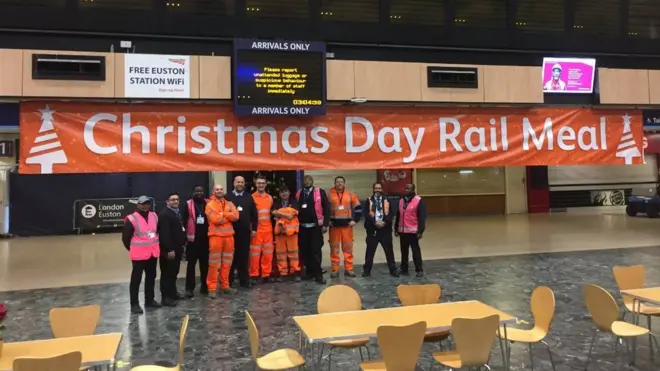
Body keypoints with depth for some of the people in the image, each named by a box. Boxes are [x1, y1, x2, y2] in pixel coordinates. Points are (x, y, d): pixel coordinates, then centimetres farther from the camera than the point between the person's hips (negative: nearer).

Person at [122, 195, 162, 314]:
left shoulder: (154, 216, 6)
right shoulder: (132, 219, -13)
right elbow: (125, 238, -8)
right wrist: (133, 249, 1)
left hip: (153, 253, 6)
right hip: (139, 255, -6)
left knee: (151, 277, 15)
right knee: (136, 279, 0)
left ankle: (149, 300, 28)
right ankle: (134, 304, 8)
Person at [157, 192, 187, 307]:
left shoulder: (178, 212, 16)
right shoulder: (164, 214, -15)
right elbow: (164, 234, -21)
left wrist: (183, 244, 18)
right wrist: (169, 249, -23)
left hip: (177, 248, 9)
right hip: (168, 250, -9)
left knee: (174, 272, 17)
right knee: (167, 273, -3)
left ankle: (173, 292, 28)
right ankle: (166, 297, 3)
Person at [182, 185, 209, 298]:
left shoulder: (208, 203, 6)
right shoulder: (188, 204, -2)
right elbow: (183, 221, -4)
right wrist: (185, 236, -8)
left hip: (205, 238, 3)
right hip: (193, 238, -3)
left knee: (205, 264, 9)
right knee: (191, 264, 2)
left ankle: (204, 286, 19)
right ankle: (189, 288, 6)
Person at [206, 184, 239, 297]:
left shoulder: (229, 204, 13)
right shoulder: (210, 204, -2)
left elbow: (235, 216, -4)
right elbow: (215, 219, -17)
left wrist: (222, 214, -12)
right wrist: (228, 216, -3)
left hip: (228, 235, 5)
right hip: (216, 235, -5)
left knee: (227, 262, 10)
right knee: (214, 263, -4)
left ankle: (224, 285, 21)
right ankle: (212, 288, 1)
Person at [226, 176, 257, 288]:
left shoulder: (249, 197, 9)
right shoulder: (228, 197, 1)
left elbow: (254, 214, 8)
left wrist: (254, 228, 2)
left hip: (245, 231, 2)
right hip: (231, 231, -2)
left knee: (244, 256, 7)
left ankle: (244, 280, 15)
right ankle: (229, 280, 14)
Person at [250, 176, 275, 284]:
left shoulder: (270, 198, 11)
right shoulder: (251, 197, -4)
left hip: (268, 228, 5)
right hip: (256, 229, -4)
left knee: (268, 253, 7)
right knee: (255, 253, -2)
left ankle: (266, 274, 16)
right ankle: (254, 275, 8)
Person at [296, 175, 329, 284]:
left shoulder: (320, 192, 0)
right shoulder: (298, 194, 10)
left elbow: (326, 208, -3)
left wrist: (325, 224, -9)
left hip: (315, 226, -3)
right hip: (302, 227, 3)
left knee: (316, 250, -3)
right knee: (304, 251, 6)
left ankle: (318, 274, 3)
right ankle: (309, 271, 19)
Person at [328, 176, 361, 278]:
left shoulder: (350, 195, 6)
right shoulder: (329, 194, 1)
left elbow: (358, 207, 10)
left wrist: (355, 220, 1)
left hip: (347, 225, 1)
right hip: (334, 225, -1)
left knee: (348, 248, 4)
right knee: (334, 248, 3)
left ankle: (348, 269, 12)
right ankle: (335, 270, 9)